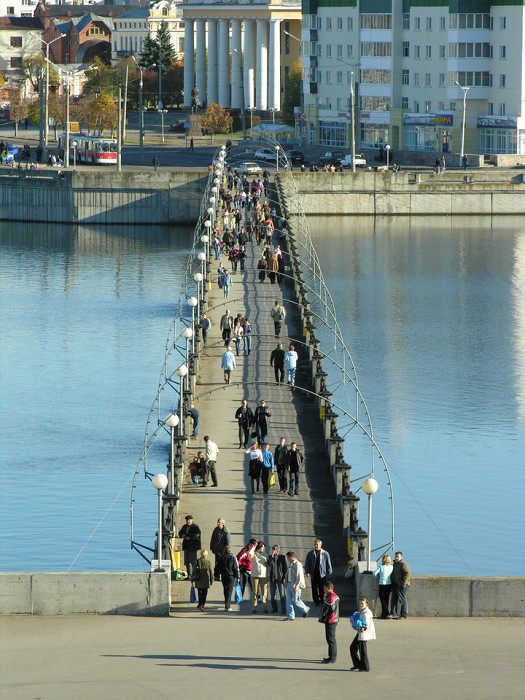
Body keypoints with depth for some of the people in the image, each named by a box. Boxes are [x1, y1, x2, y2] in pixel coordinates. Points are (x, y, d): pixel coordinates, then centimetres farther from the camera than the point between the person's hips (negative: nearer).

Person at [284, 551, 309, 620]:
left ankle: (305, 610, 22)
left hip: (295, 585, -9)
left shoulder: (297, 564, -16)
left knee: (296, 600, -2)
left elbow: (299, 577, -19)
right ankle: (290, 616, 7)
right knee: (289, 600, 4)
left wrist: (296, 587, -21)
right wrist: (287, 584, 16)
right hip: (289, 584, 9)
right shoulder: (290, 564, 12)